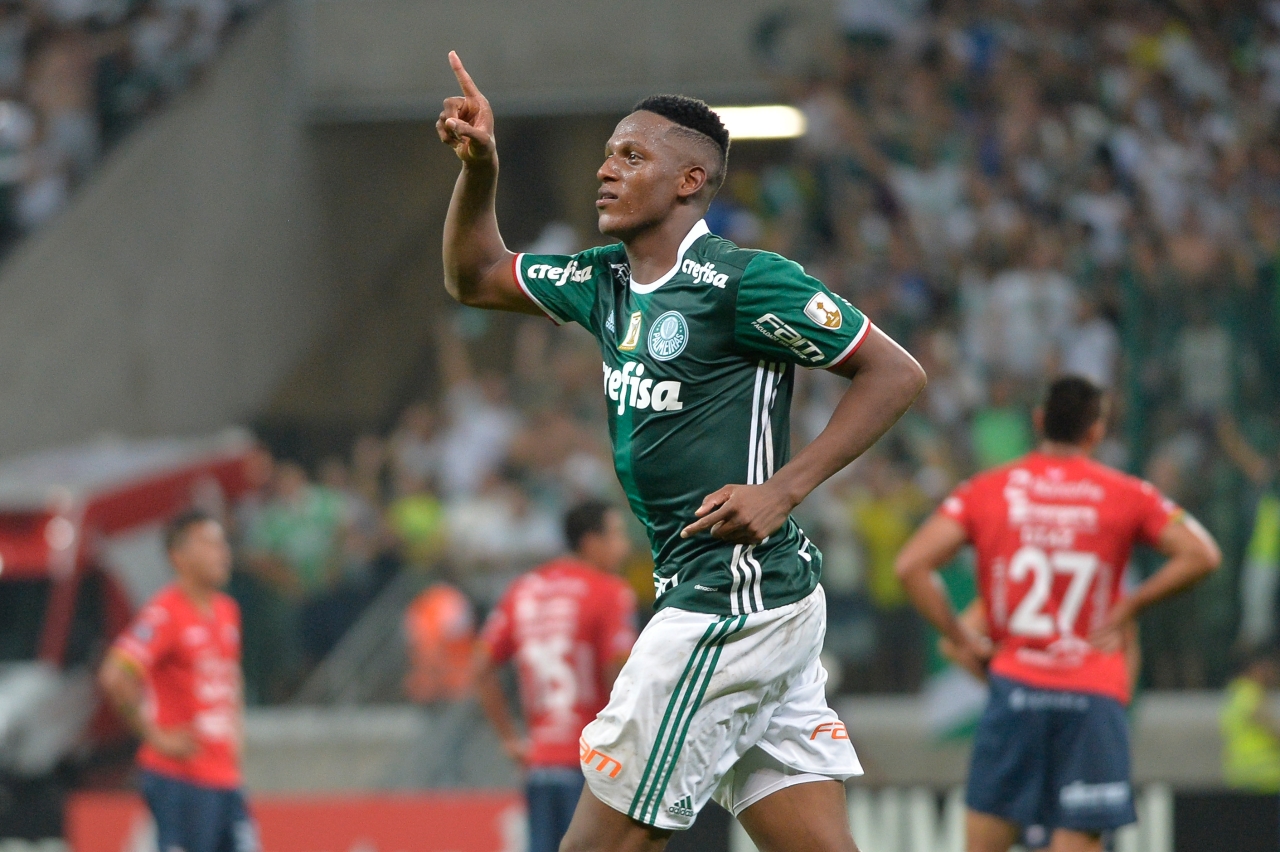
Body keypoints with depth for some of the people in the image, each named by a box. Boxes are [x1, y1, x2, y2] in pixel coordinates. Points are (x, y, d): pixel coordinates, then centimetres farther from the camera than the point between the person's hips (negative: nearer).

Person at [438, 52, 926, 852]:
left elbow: (896, 373, -11)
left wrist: (782, 491, -17)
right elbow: (475, 277, 27)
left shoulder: (742, 280, -11)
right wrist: (479, 167, 10)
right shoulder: (607, 282, 14)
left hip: (734, 595, -8)